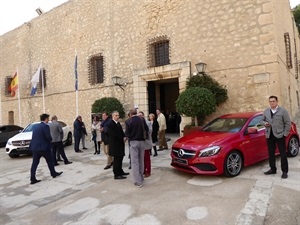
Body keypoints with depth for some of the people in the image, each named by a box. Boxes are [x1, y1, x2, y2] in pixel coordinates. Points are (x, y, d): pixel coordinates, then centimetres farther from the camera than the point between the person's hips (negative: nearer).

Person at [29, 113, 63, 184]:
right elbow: (48, 137, -19)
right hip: (43, 147, -7)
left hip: (34, 147, 7)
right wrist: (51, 140, 3)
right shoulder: (45, 126, -13)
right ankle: (53, 173, 25)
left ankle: (33, 179, 6)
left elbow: (34, 137, 15)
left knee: (35, 163, 7)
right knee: (50, 161, 11)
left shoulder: (35, 127, 12)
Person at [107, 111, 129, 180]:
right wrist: (122, 139, -13)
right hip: (115, 145, -9)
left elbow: (121, 131, 16)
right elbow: (114, 135, -20)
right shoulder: (110, 124, -16)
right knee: (117, 159, -3)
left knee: (120, 158, 15)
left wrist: (124, 137, -4)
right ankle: (117, 174, 6)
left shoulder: (118, 123, 13)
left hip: (120, 144, 9)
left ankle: (120, 171, 28)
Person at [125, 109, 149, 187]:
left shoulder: (128, 121, -9)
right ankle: (141, 178, 25)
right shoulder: (142, 120, 0)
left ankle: (138, 181, -2)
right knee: (141, 161, 15)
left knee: (135, 162, -1)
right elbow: (147, 130, 5)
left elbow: (127, 134, -6)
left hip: (134, 142, -4)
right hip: (142, 141, 4)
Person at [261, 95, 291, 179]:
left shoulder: (283, 111, -2)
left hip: (280, 135, -4)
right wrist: (265, 123, -6)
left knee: (283, 154, 2)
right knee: (271, 154, 11)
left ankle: (284, 171, 12)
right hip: (269, 135, 4)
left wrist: (285, 133, -8)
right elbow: (262, 120, 18)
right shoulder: (266, 111, 11)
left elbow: (287, 123, -3)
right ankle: (272, 169, 23)